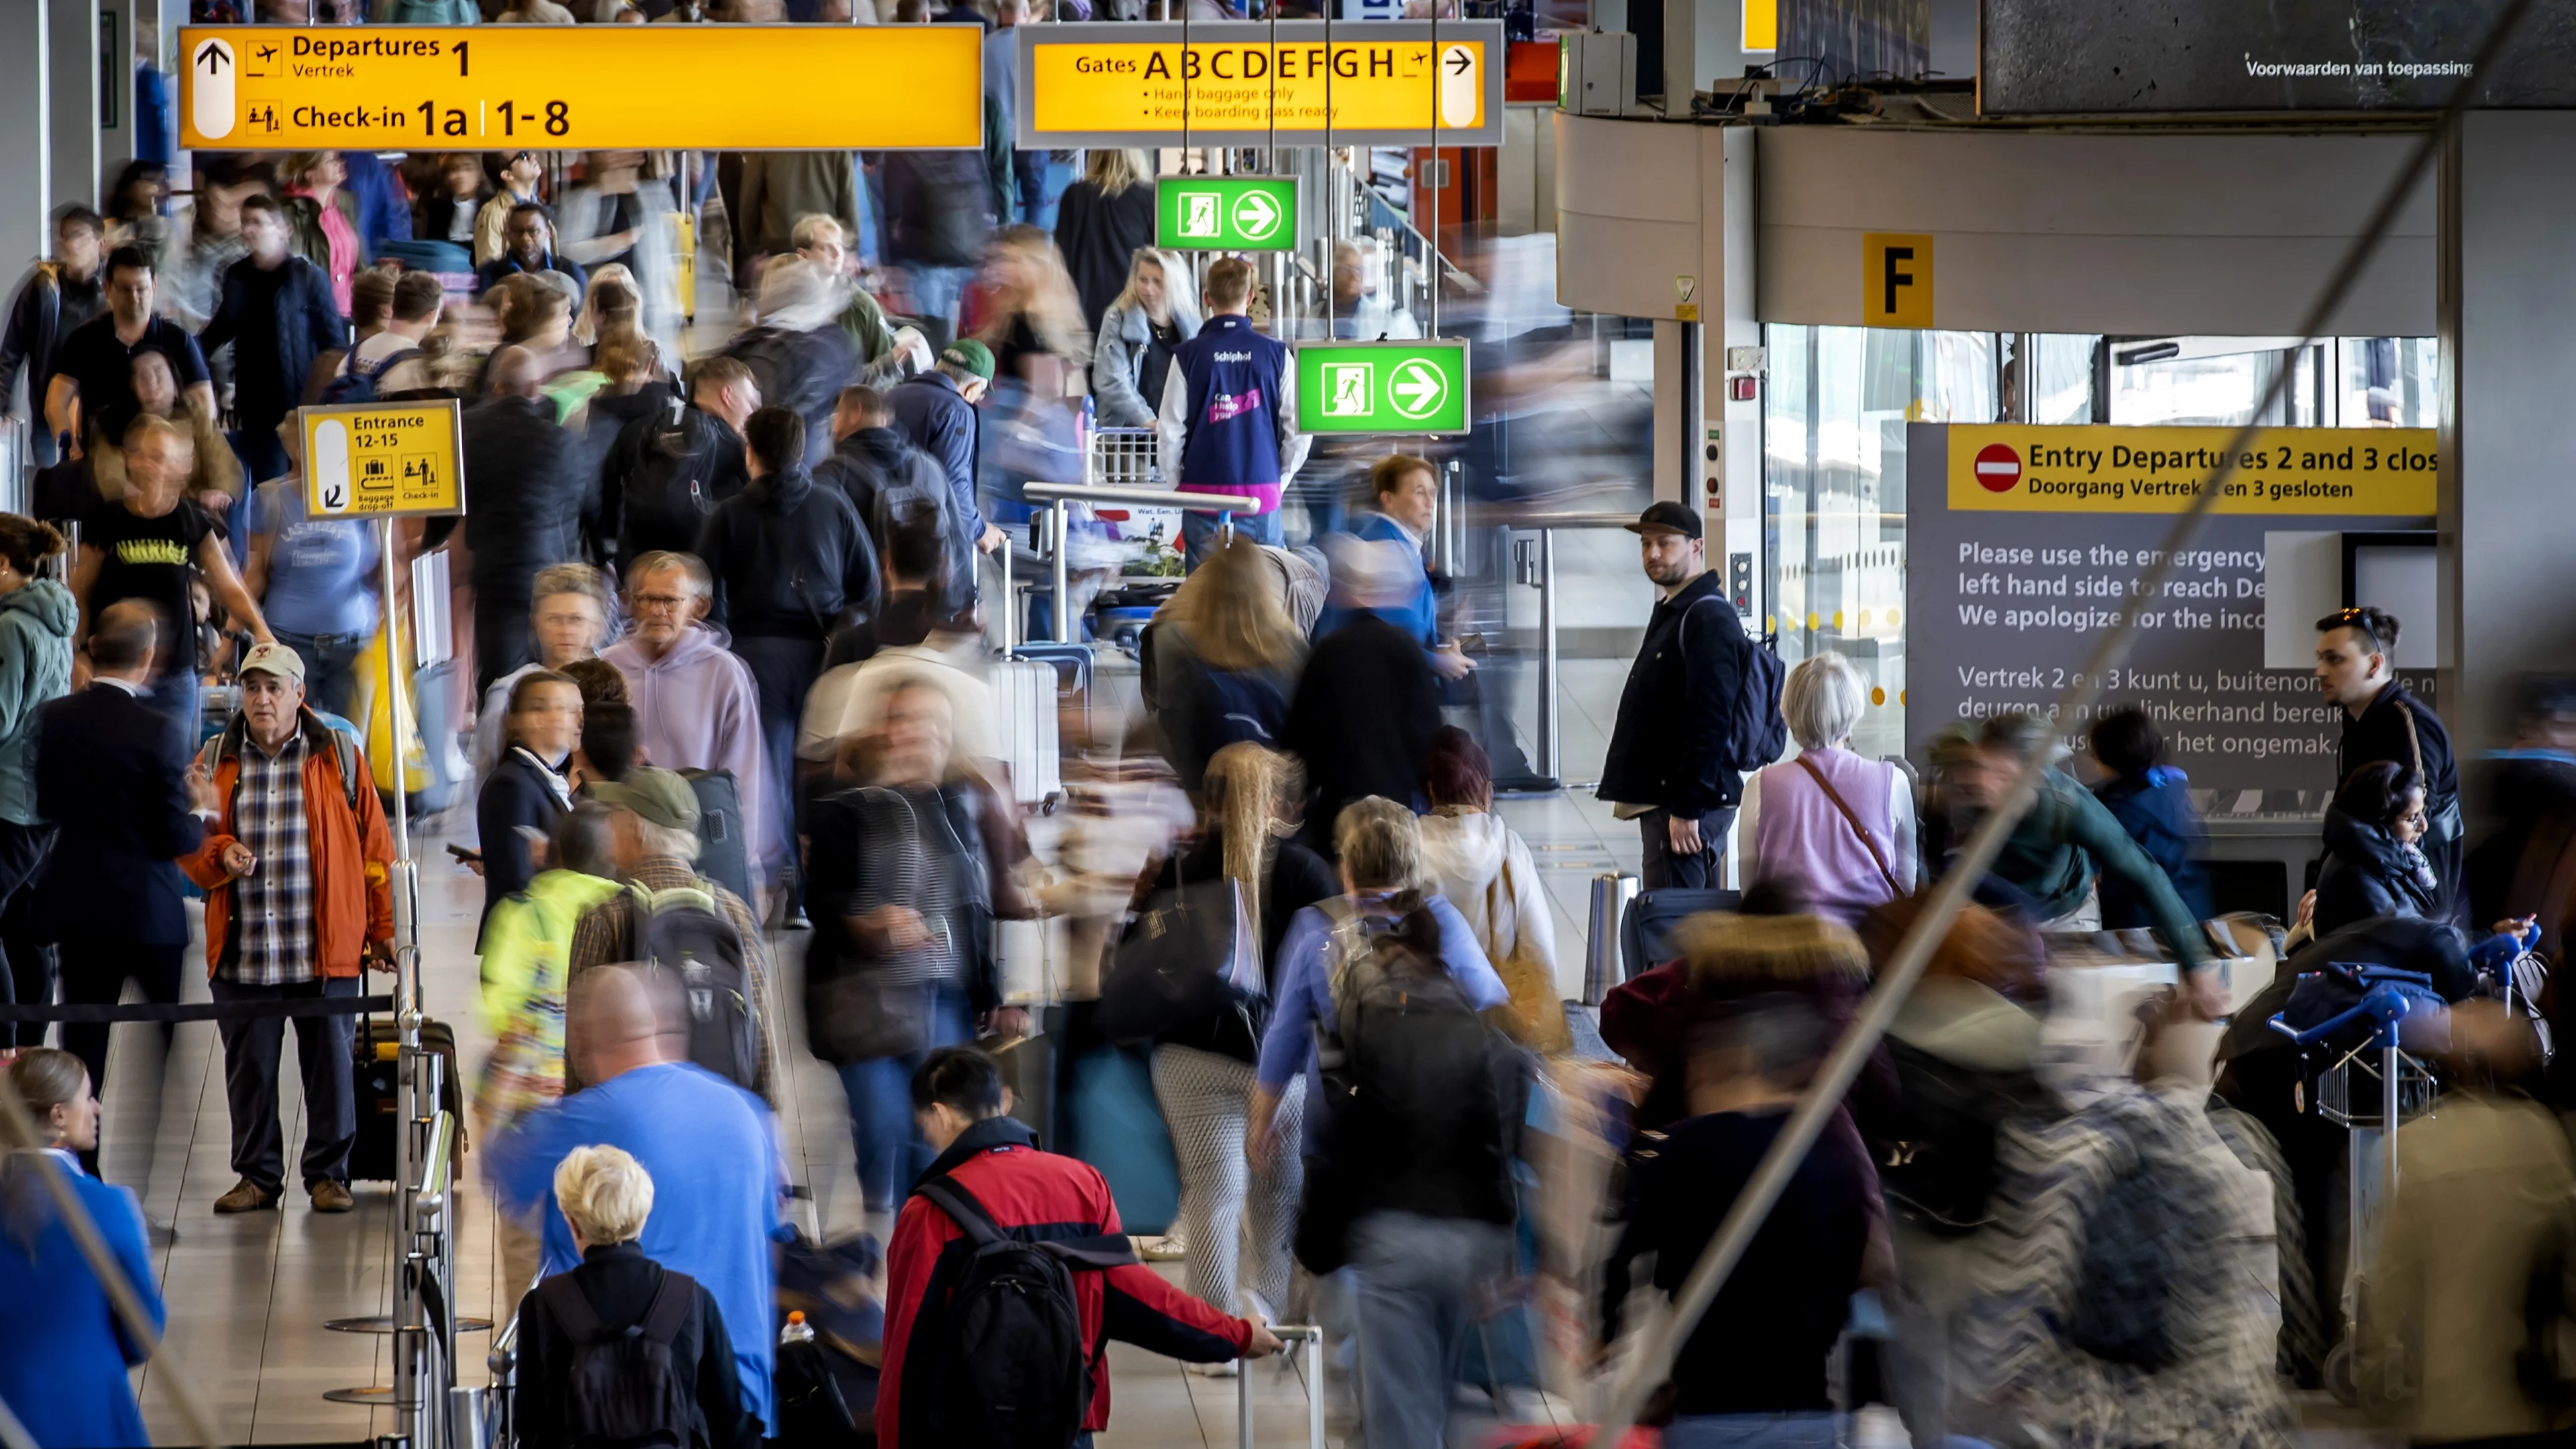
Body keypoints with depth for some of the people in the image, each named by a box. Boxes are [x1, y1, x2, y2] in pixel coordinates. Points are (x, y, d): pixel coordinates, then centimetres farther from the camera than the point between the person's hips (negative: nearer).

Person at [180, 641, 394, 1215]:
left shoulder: (338, 757, 5)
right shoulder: (215, 762, 10)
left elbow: (375, 848, 6)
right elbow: (187, 843, 14)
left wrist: (382, 928, 3)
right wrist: (220, 854, -8)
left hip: (326, 952, -2)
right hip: (242, 953, 2)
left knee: (330, 1065, 2)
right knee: (249, 1070, 6)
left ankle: (328, 1174, 12)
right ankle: (257, 1176, 16)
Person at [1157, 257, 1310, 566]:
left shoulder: (1188, 355, -4)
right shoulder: (1276, 354, -2)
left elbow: (1170, 430, -2)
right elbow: (1299, 428, -1)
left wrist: (1176, 482, 13)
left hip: (1203, 493, 0)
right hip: (1262, 493, 0)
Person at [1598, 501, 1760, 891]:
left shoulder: (1708, 618, -14)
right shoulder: (1670, 612, 19)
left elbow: (1710, 721, -21)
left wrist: (1686, 808, -24)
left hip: (1690, 803, -11)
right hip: (1663, 799, 11)